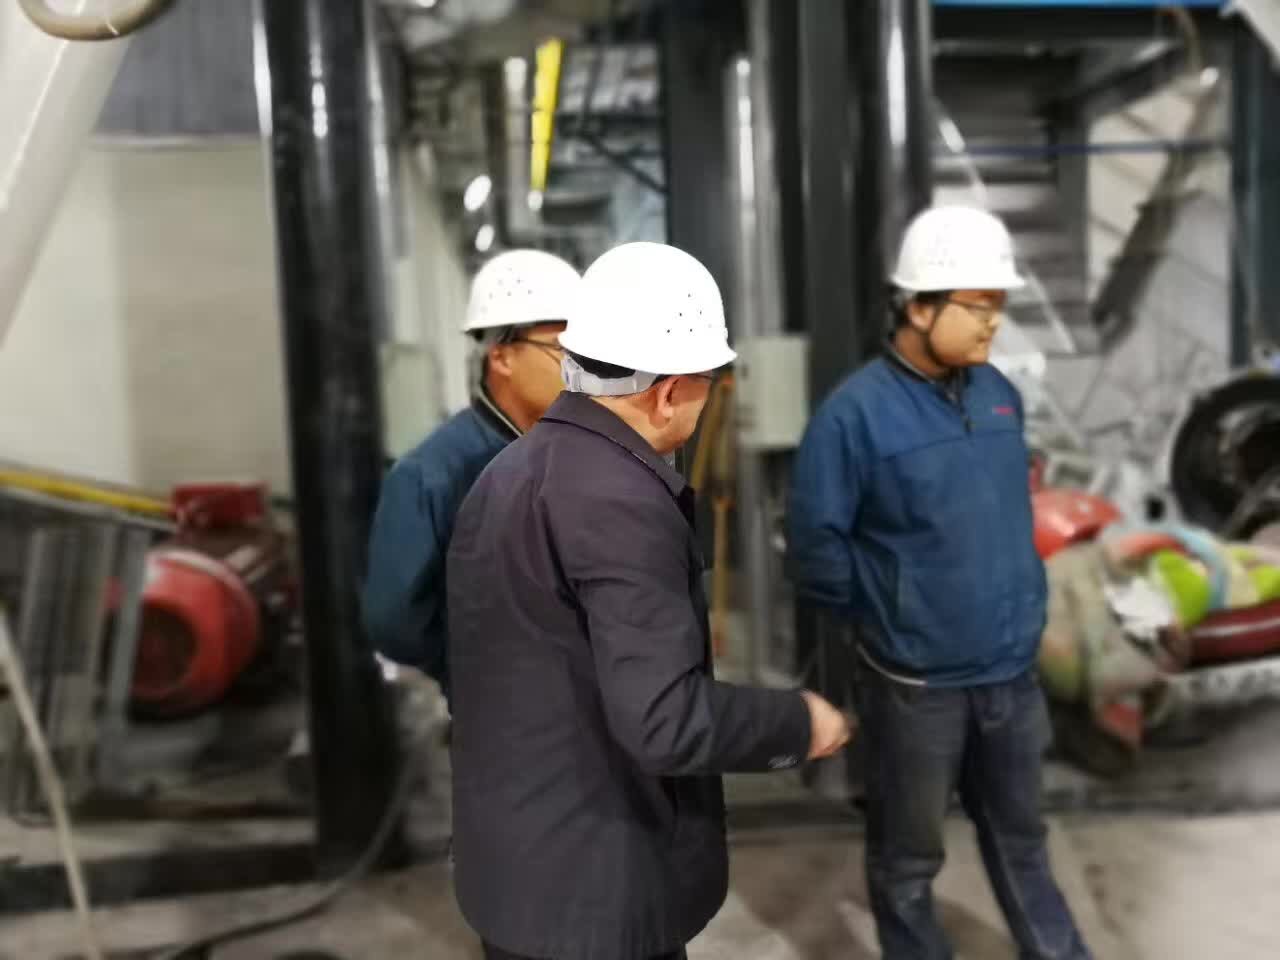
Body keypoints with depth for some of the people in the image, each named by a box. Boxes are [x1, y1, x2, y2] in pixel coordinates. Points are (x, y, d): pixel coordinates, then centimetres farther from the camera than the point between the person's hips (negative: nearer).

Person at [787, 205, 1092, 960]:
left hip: (1012, 672, 6)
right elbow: (814, 546, -15)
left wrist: (1019, 606, 14)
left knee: (1021, 840, 24)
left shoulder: (1000, 393, 1)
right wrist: (887, 615, -3)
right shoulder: (856, 413, -19)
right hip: (916, 683, -5)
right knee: (908, 858, 15)